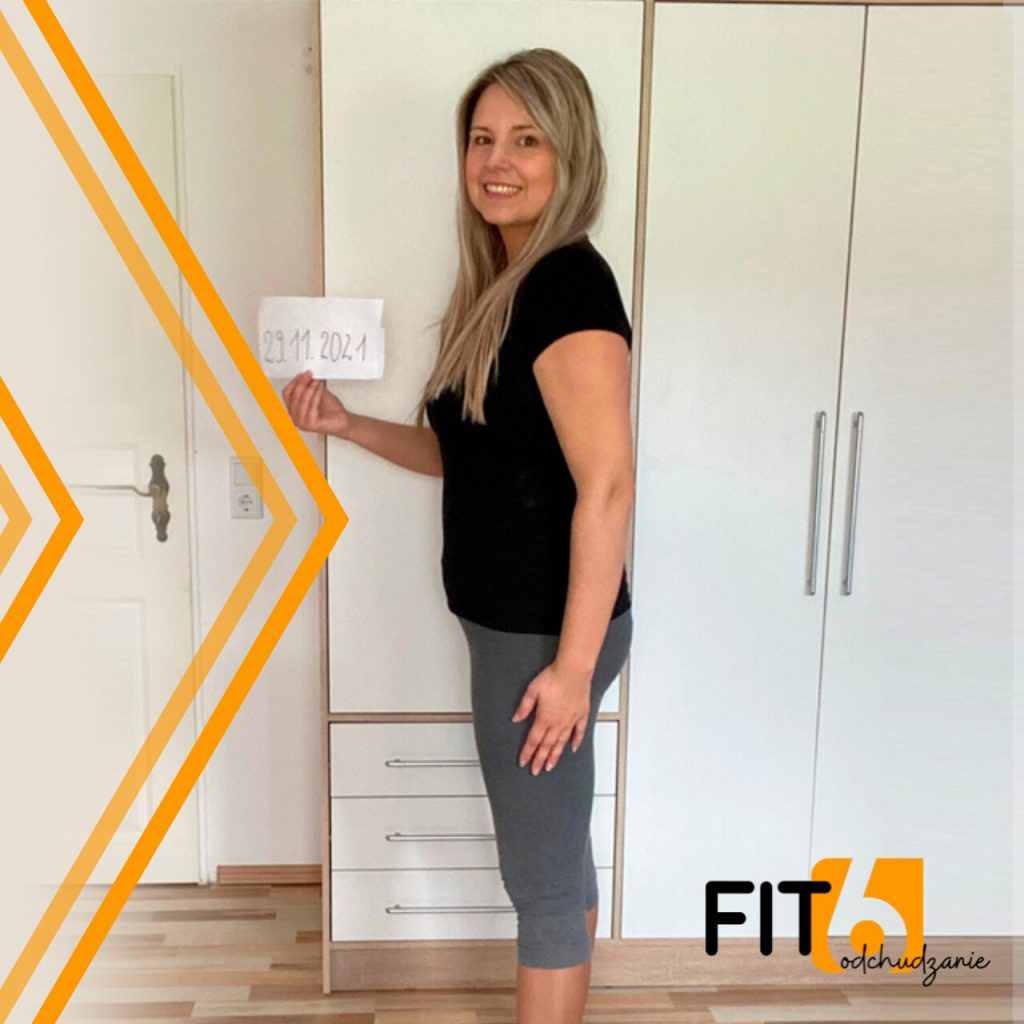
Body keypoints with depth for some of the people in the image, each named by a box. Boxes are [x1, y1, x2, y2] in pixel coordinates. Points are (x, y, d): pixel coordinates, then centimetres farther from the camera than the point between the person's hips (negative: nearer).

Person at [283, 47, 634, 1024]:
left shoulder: (567, 284, -18)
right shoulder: (499, 285, 10)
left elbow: (607, 487, -24)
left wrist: (574, 664, -22)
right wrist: (346, 423, 6)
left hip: (545, 634, -9)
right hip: (511, 622, 9)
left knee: (542, 872, 8)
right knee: (556, 853, 23)